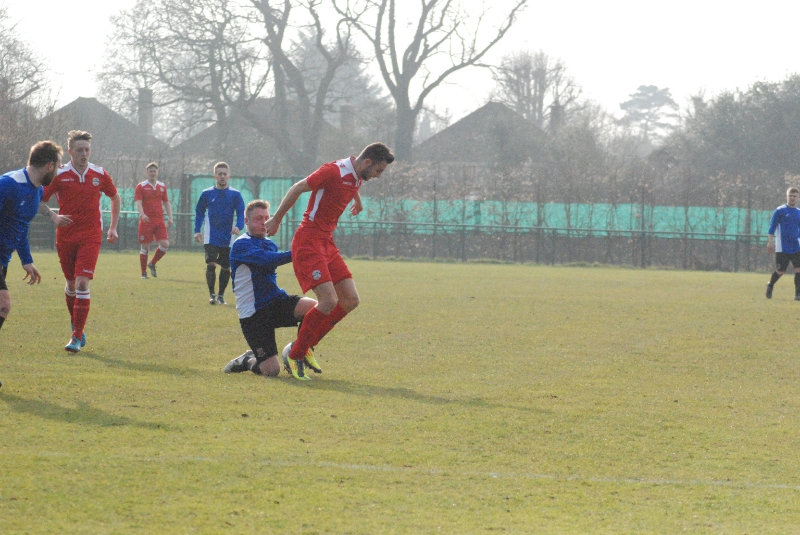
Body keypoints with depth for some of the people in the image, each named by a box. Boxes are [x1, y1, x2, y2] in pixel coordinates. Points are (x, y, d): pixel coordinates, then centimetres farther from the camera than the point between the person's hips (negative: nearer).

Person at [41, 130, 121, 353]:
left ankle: (77, 337, -13)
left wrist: (113, 228, 14)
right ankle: (77, 327, 34)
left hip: (91, 237, -1)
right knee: (71, 284, 11)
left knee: (82, 283, -14)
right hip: (65, 236, 1)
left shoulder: (100, 174, 0)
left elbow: (115, 197, 17)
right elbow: (40, 200, 1)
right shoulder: (59, 175, -5)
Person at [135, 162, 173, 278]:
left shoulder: (162, 186, 13)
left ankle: (152, 264, 14)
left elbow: (166, 203, 17)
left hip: (159, 221, 4)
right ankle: (143, 272, 9)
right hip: (146, 221, -4)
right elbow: (138, 202, -11)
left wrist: (170, 217, 5)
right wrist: (142, 214, -29)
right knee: (145, 247, -1)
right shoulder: (141, 186, 0)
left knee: (165, 244, -9)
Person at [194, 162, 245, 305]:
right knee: (211, 264, -14)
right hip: (211, 237, -1)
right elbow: (199, 212, 12)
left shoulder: (235, 194, 2)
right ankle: (211, 294, -4)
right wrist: (197, 231, 3)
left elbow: (241, 212, -1)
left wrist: (238, 226, -20)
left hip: (228, 237, 1)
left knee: (226, 267, 4)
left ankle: (221, 295, 19)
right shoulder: (207, 194, 4)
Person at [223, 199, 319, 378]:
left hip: (275, 302, 7)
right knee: (271, 370, -18)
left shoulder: (270, 244, 18)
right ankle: (247, 362, 18)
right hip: (253, 314, -7)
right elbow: (267, 260, -28)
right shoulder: (241, 245, -10)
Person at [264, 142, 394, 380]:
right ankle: (294, 354, -5)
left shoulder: (357, 178, 10)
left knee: (350, 301, 2)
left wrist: (357, 200, 57)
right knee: (329, 301, -19)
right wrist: (276, 219, -3)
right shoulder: (334, 171, -17)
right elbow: (297, 189, -11)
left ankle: (305, 346, 13)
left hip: (327, 243, 9)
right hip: (308, 242, -9)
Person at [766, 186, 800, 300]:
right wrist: (770, 242, -11)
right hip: (782, 248, -4)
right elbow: (772, 227, -3)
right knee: (780, 271, -1)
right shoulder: (780, 211, -2)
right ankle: (770, 285, 28)